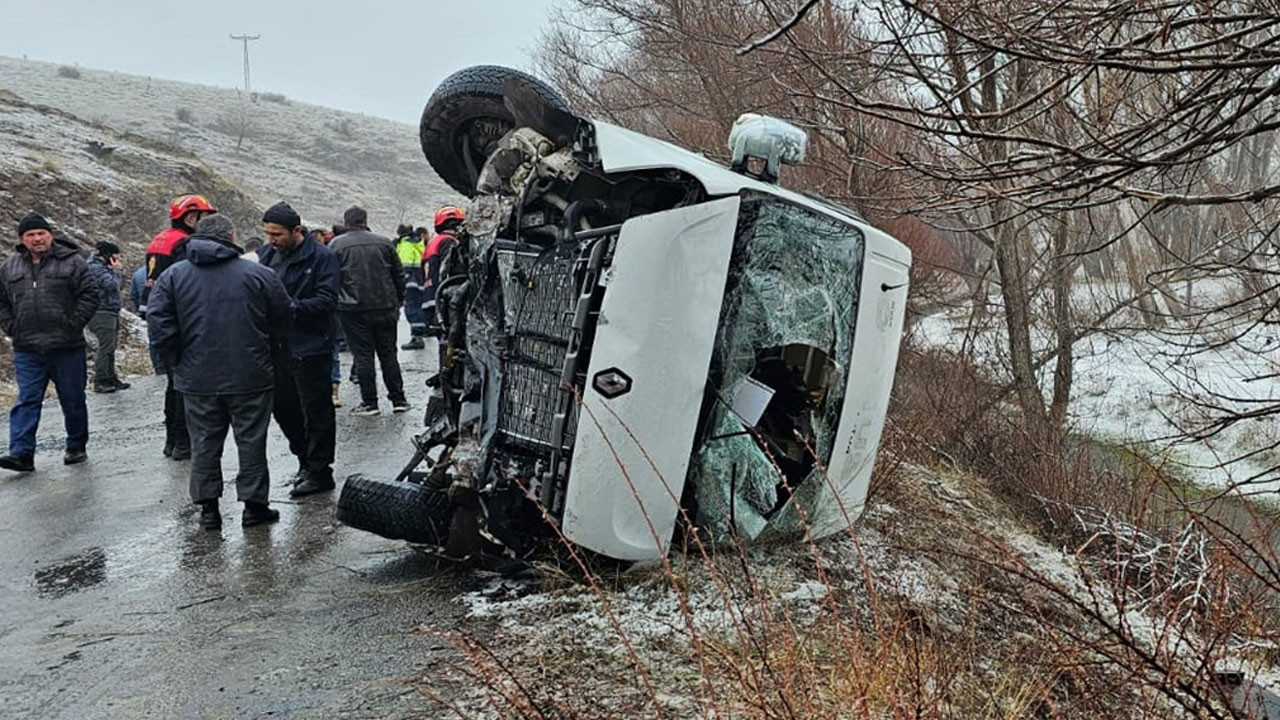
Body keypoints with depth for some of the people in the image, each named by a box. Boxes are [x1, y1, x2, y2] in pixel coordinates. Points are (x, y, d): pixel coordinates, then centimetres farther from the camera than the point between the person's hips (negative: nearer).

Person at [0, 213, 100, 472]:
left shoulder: (71, 262, -2)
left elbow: (90, 295, -4)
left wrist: (74, 324, -10)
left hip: (67, 347, -2)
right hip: (27, 350, 3)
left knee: (73, 400, 8)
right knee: (27, 401, -2)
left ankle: (77, 448, 22)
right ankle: (22, 453, -3)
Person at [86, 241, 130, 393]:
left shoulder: (105, 267, 18)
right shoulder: (96, 268, -12)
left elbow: (120, 281, 22)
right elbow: (111, 284, -21)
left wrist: (116, 271, 7)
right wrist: (116, 270, -9)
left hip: (111, 313, 11)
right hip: (102, 313, -11)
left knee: (110, 348, 15)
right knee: (105, 347, -11)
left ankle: (111, 378, 22)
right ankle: (99, 382, -8)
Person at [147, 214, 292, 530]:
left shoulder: (172, 276, 2)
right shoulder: (259, 274, -3)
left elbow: (158, 325, -5)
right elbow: (282, 323, 0)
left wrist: (177, 362, 5)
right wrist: (272, 360, 12)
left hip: (197, 379, 2)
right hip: (250, 377, -2)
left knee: (204, 443, 11)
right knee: (251, 441, 8)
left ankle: (208, 508, 15)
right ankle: (254, 504, 13)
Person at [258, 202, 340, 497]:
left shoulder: (321, 257, -11)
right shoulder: (268, 254, 10)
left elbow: (328, 301, -17)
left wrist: (291, 307, -26)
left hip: (310, 348, -7)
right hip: (277, 346, 7)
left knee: (316, 412, 2)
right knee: (283, 408, 16)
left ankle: (319, 472, 13)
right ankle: (306, 460, 33)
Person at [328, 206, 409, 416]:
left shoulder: (336, 245, -1)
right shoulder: (384, 242, 6)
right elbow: (399, 275, 9)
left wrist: (334, 303, 9)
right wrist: (398, 302, 19)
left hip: (353, 310, -2)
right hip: (385, 307, 2)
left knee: (363, 355, 2)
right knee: (388, 353, 9)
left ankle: (369, 402, 4)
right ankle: (398, 399, 12)